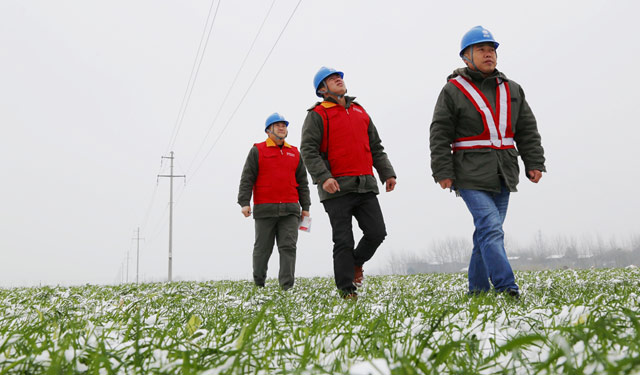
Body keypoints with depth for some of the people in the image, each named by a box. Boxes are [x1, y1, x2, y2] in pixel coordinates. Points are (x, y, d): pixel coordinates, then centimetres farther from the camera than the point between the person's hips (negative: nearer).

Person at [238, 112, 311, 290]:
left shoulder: (295, 153, 16)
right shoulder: (257, 151, 6)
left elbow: (302, 182, 18)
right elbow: (247, 179, 0)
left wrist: (305, 207, 13)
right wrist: (244, 202, -10)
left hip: (290, 209, 2)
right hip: (265, 209, -2)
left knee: (288, 247, -7)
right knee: (262, 248, 6)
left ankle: (287, 286, -7)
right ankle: (258, 283, 22)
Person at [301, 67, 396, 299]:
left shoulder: (360, 112, 20)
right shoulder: (317, 115, 2)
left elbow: (376, 147, 23)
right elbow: (308, 150, -8)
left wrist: (387, 173, 12)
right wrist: (323, 177, -21)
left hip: (365, 186, 5)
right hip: (336, 188, -5)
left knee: (377, 233, -2)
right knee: (344, 241, -3)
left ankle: (356, 263, 27)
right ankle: (346, 289, 8)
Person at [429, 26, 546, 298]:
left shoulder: (512, 90, 15)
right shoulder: (453, 90, -1)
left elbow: (527, 131, 17)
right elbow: (440, 135, -4)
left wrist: (534, 163, 8)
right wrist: (442, 172, -10)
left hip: (503, 175, 5)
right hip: (471, 176, -5)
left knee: (488, 232, 9)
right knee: (491, 229, -16)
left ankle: (477, 289, 18)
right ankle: (507, 289, -17)